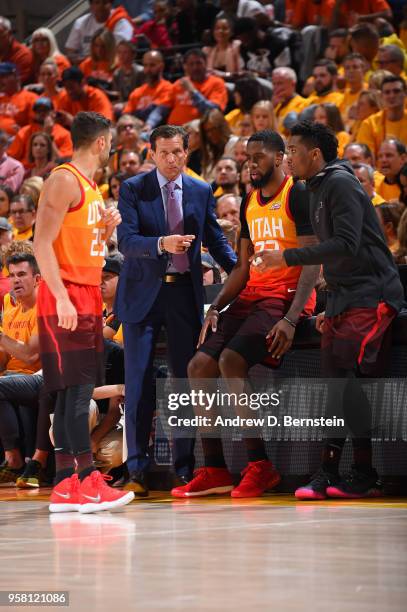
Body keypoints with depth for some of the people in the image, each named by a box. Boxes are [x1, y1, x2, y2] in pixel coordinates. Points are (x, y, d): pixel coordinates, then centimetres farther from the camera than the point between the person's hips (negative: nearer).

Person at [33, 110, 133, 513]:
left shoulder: (90, 186, 19)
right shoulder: (65, 181, -10)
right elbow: (42, 243, -18)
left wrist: (106, 230, 8)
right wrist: (61, 296, -25)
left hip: (87, 297, 10)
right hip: (66, 297, -10)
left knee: (73, 391, 8)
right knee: (76, 389, -12)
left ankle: (65, 486, 9)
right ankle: (87, 482, -15)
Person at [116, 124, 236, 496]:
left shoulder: (201, 192, 6)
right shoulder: (133, 189, -3)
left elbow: (215, 240, 11)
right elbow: (125, 241, -13)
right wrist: (161, 244, -31)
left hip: (185, 292, 3)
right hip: (143, 293, -2)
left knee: (186, 378, 5)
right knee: (139, 382, -1)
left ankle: (185, 466, 12)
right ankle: (137, 470, 4)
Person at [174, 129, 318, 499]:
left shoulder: (298, 196, -8)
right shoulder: (250, 203, 17)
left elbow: (313, 264, -15)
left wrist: (291, 319, -25)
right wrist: (215, 308, 6)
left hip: (286, 298, -8)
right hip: (251, 296, 8)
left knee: (231, 361, -27)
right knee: (200, 365, -5)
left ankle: (260, 465, -21)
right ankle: (214, 471, -1)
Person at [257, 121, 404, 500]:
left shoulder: (341, 184, -11)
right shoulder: (318, 191, 19)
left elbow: (346, 244, -22)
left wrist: (288, 257, -20)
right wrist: (331, 308, 22)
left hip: (369, 297, -10)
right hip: (344, 299, 10)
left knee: (349, 382, -14)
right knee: (335, 383, 5)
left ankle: (365, 476, -10)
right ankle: (328, 473, 5)